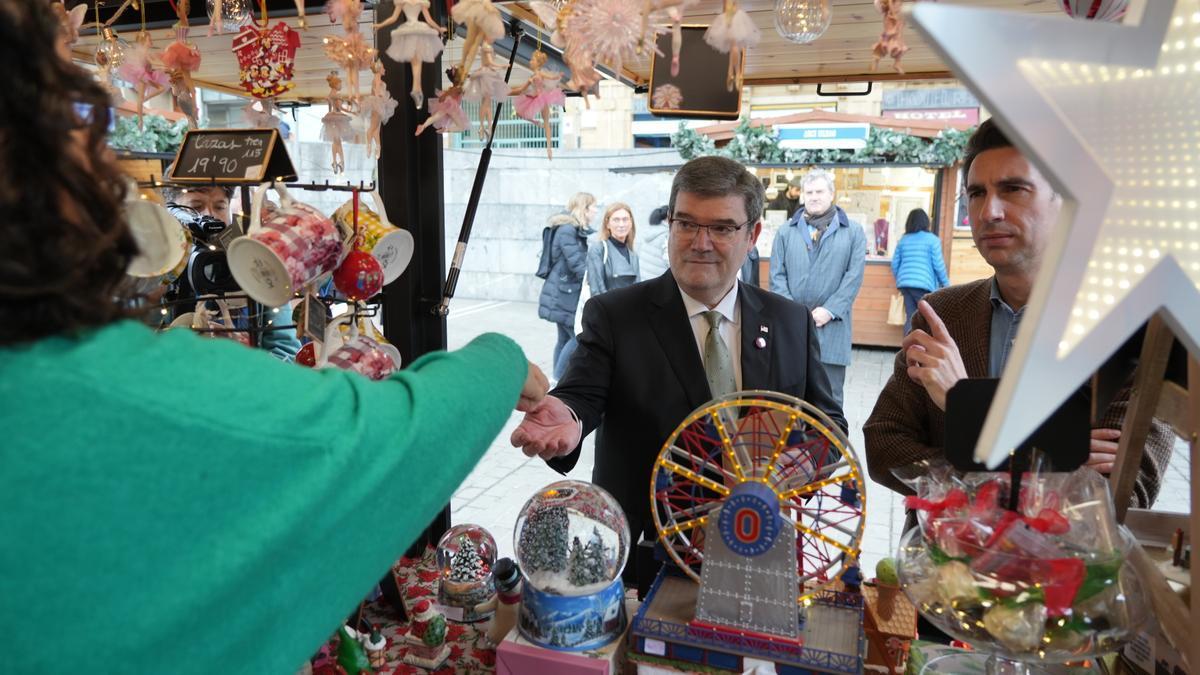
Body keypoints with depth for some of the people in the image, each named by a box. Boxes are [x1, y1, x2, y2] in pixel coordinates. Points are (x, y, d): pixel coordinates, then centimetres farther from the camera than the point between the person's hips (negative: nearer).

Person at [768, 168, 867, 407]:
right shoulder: (785, 231, 11)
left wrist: (829, 310, -10)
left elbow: (854, 276, -1)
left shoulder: (854, 231, 8)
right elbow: (777, 276, 4)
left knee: (830, 397, 3)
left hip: (832, 325, -1)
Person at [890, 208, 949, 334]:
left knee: (910, 318, 8)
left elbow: (895, 264, 11)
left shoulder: (903, 239, 12)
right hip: (923, 284, -5)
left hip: (905, 283, 5)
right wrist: (945, 283, 7)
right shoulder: (932, 239, -1)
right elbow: (938, 265, -5)